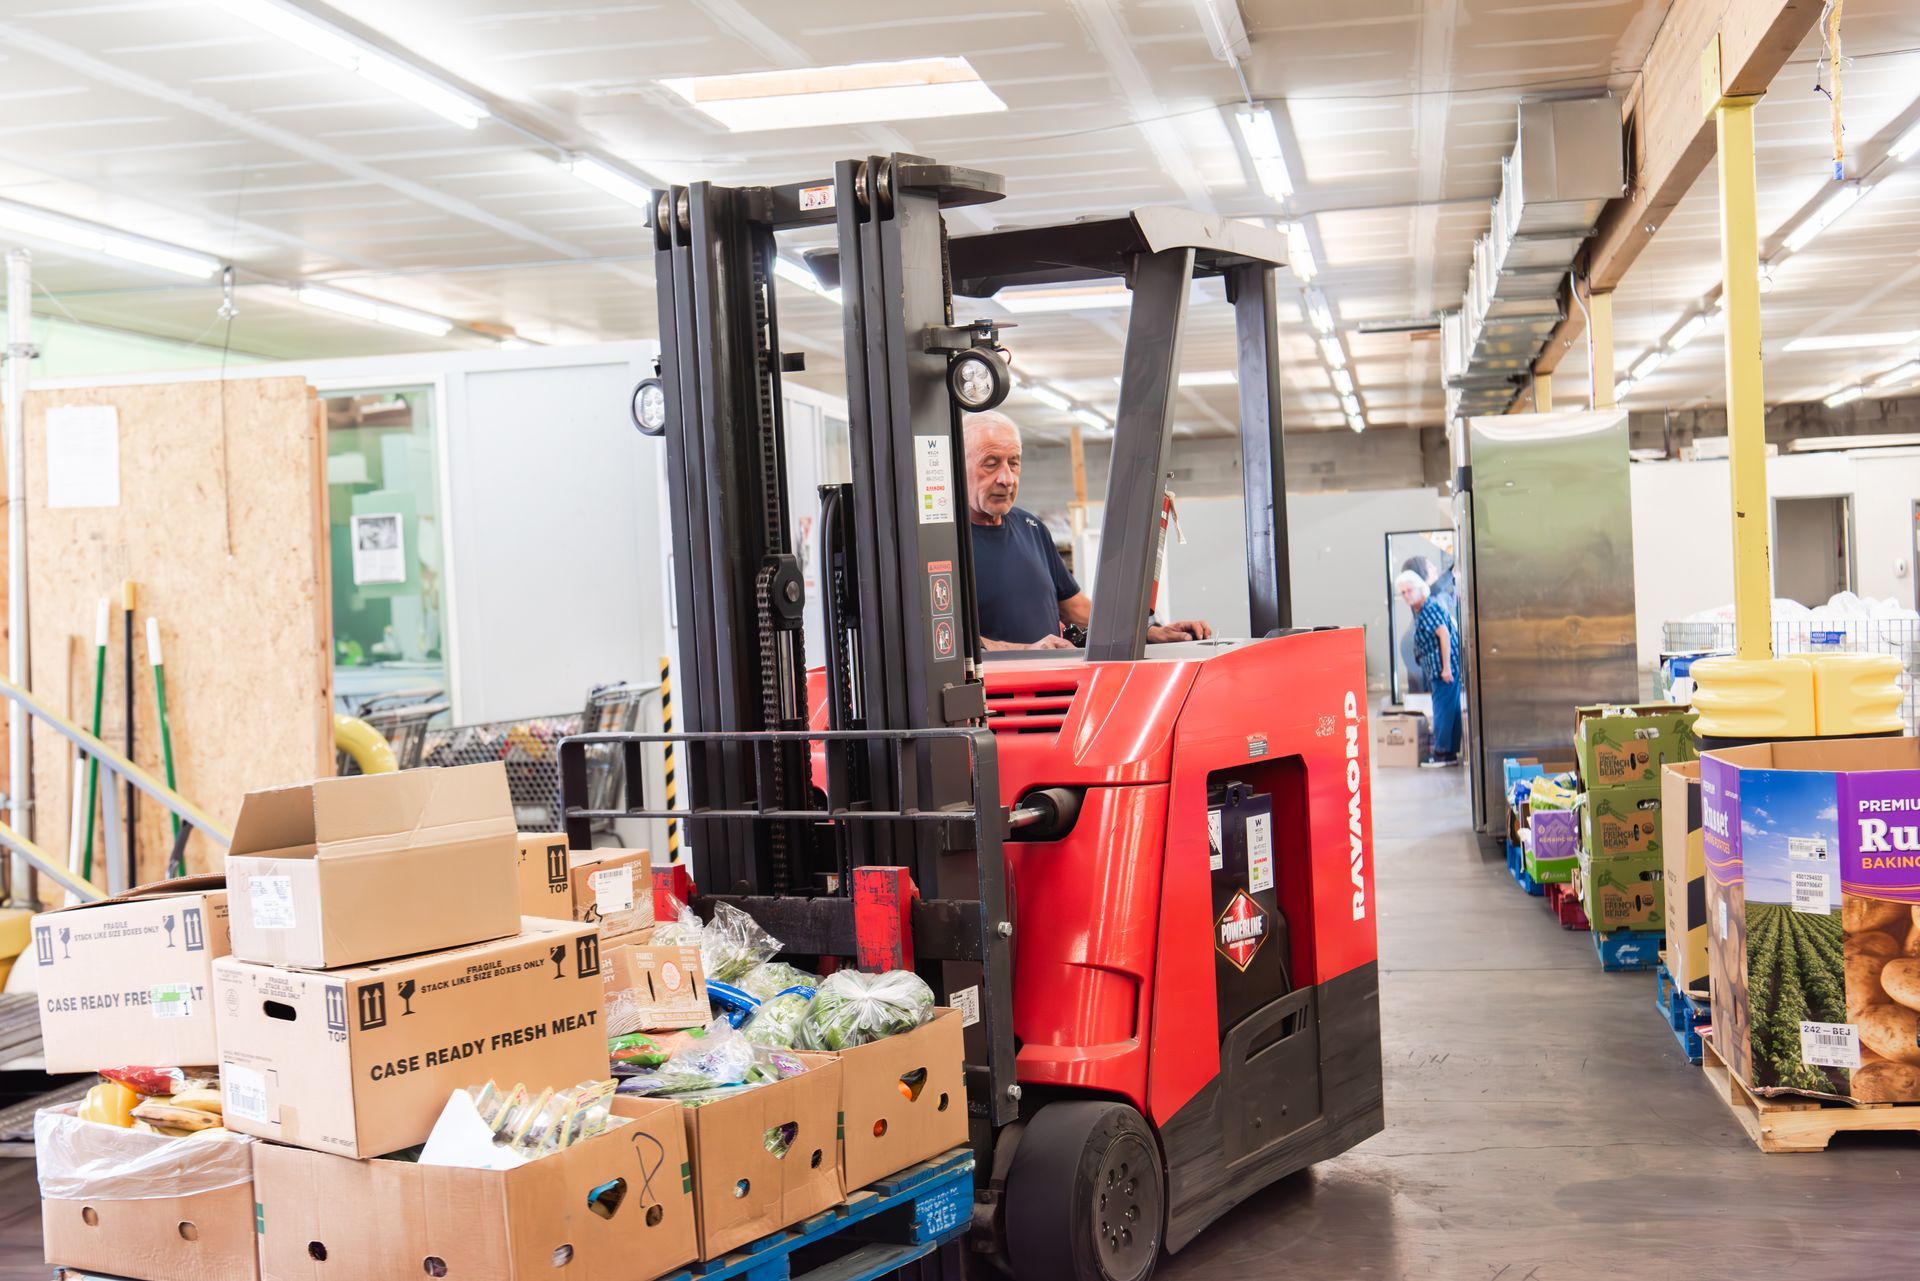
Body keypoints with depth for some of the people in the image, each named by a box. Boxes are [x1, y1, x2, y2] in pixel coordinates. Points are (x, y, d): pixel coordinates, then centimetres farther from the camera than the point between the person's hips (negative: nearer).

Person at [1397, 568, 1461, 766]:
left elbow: (1444, 635, -21)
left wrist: (1446, 667, -23)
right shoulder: (1419, 608, 14)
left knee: (1442, 708, -6)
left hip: (1442, 666, -10)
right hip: (1435, 667, 10)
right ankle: (1451, 752, 17)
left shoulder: (1430, 607, -15)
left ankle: (1442, 753, -3)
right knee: (1450, 707, 12)